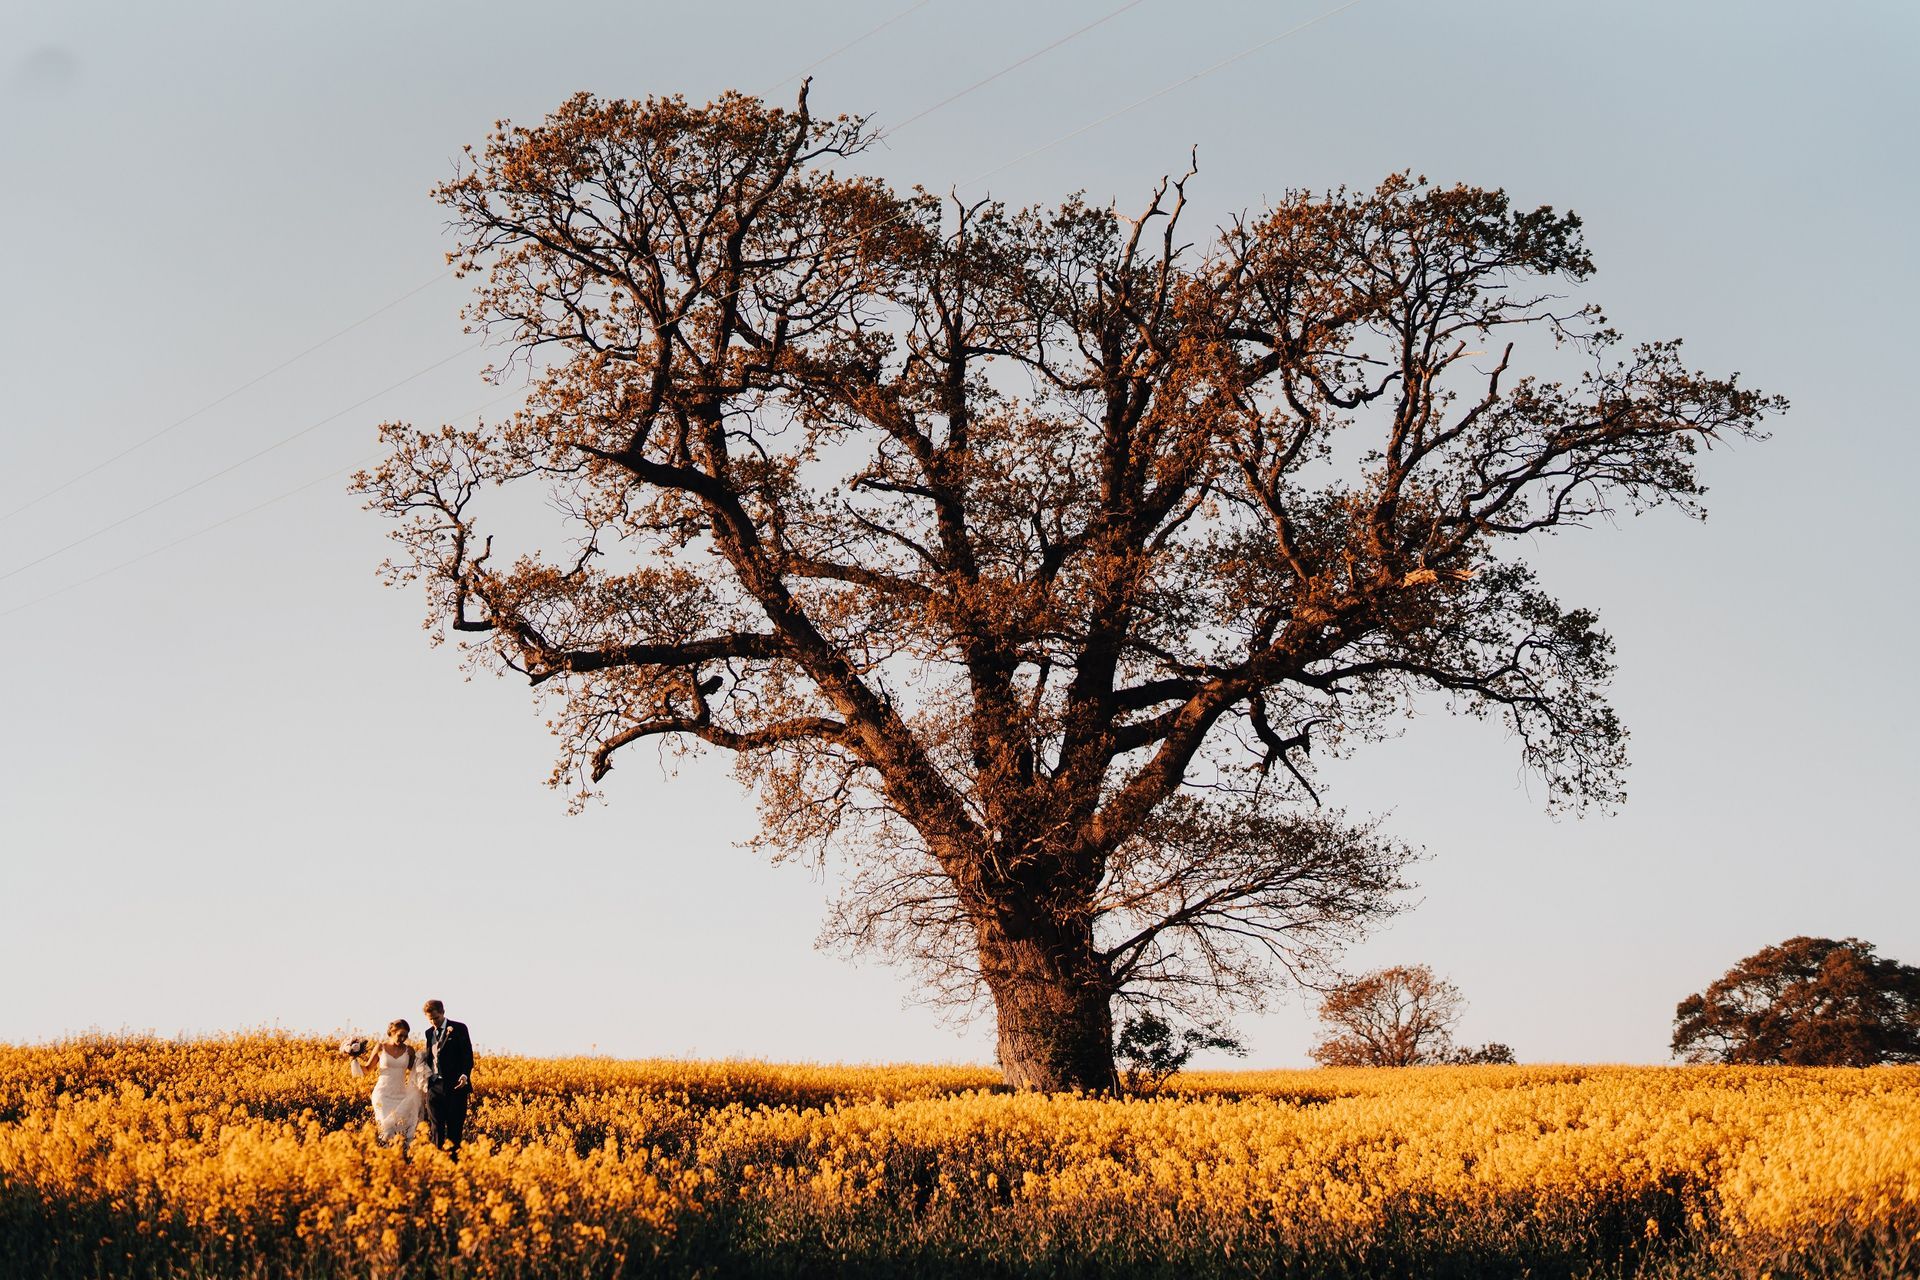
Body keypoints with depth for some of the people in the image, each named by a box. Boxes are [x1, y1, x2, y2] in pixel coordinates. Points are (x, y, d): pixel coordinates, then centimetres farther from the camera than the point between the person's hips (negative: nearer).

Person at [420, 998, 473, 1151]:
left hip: (456, 1085, -5)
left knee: (455, 1126, -1)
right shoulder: (429, 1033, 17)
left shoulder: (459, 1028, 0)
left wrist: (465, 1075, -21)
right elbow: (429, 1057, 19)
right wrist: (426, 1080, 6)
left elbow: (467, 1053, -6)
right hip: (435, 1086, 5)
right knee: (437, 1127, 4)